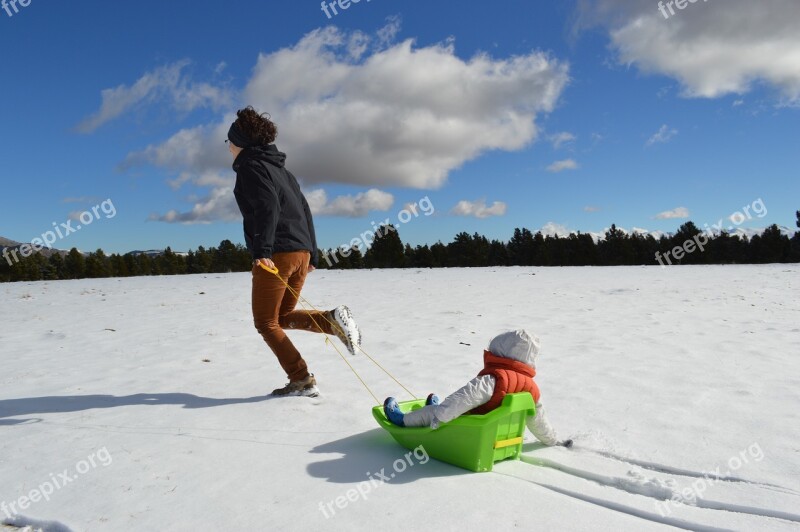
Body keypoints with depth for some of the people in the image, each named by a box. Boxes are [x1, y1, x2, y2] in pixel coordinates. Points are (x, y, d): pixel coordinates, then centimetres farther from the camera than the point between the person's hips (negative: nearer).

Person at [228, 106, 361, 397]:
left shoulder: (250, 166, -2)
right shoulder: (278, 167, 24)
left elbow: (267, 206, -19)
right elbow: (304, 210, 21)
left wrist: (262, 249, -27)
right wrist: (312, 254, 22)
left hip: (275, 254, -8)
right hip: (301, 251, 9)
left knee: (266, 322, 4)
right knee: (283, 316, 19)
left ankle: (302, 380, -2)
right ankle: (333, 319, -5)